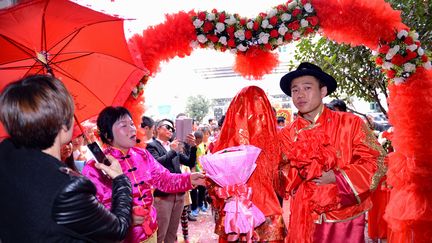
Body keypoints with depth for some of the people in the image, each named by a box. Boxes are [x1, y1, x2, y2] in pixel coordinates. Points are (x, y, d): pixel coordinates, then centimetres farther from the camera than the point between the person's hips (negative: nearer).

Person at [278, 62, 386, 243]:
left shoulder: (350, 123, -4)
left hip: (345, 218, -1)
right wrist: (300, 171, -20)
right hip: (304, 220, 2)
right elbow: (282, 176, 0)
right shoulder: (287, 134, 2)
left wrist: (336, 177, -15)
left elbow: (376, 162, -7)